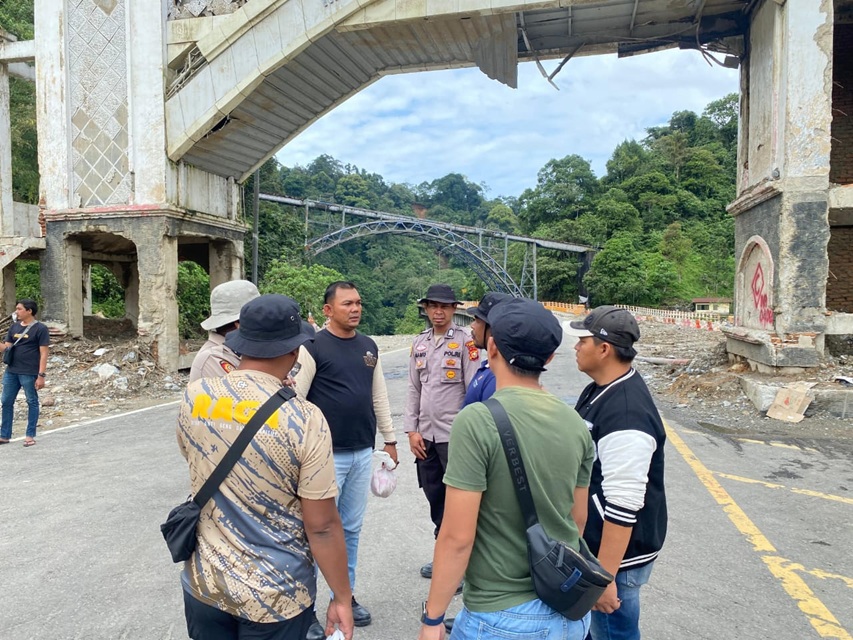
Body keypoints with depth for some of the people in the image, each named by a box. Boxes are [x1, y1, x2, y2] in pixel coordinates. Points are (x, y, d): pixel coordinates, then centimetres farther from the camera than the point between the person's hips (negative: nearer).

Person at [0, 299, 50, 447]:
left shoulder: (40, 329, -9)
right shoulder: (14, 327, 9)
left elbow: (43, 354, -11)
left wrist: (41, 375, -15)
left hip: (30, 373, -6)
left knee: (32, 402, 4)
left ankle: (30, 436, 13)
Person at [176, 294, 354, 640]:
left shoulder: (193, 397, -9)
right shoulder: (304, 419, -22)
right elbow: (322, 527, -18)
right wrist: (342, 597, -4)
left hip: (202, 582, 4)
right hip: (275, 596, -4)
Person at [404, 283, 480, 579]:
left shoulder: (465, 341, -7)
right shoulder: (419, 342, 9)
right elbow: (414, 389, 10)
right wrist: (412, 431, 5)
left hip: (455, 435, -5)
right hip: (426, 435, 6)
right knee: (434, 497, 16)